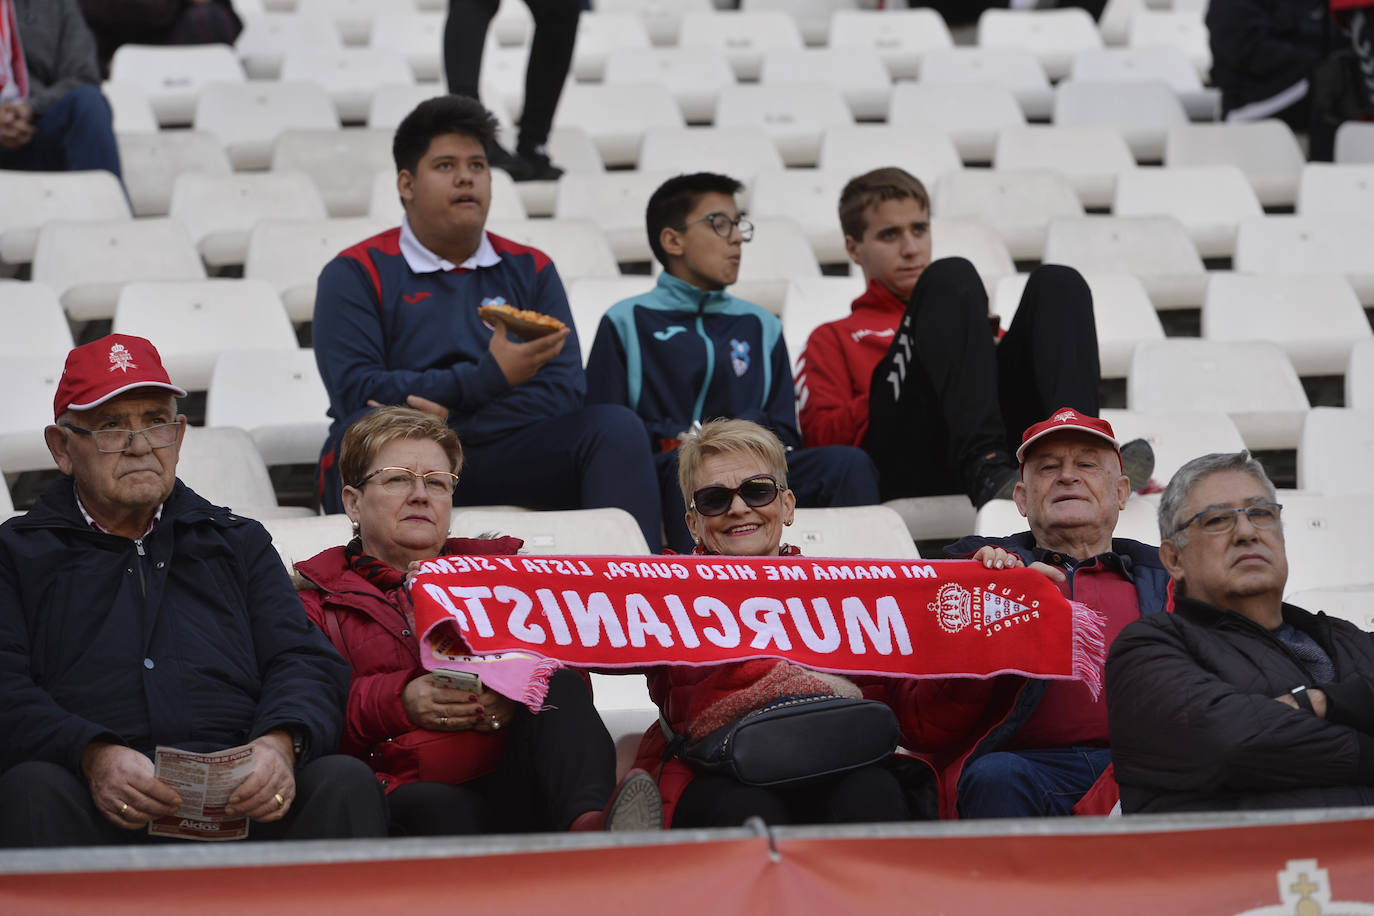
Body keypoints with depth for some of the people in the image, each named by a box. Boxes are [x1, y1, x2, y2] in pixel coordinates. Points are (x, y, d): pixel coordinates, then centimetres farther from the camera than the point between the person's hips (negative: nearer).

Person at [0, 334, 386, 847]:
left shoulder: (239, 542, 29)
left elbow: (303, 661, 15)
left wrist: (280, 743, -11)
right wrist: (94, 757, -19)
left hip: (241, 800, 2)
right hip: (100, 809, -1)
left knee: (344, 782, -30)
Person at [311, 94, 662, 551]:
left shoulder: (531, 270, 16)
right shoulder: (356, 274, 5)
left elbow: (563, 392, 2)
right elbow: (355, 394, -10)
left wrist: (450, 415, -15)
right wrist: (489, 378, -18)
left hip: (499, 455, 3)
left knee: (616, 427, -19)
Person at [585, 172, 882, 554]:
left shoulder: (761, 326, 28)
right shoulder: (627, 322, 15)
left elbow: (785, 432, 23)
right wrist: (674, 440, -10)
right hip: (663, 468, -4)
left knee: (849, 462, -25)